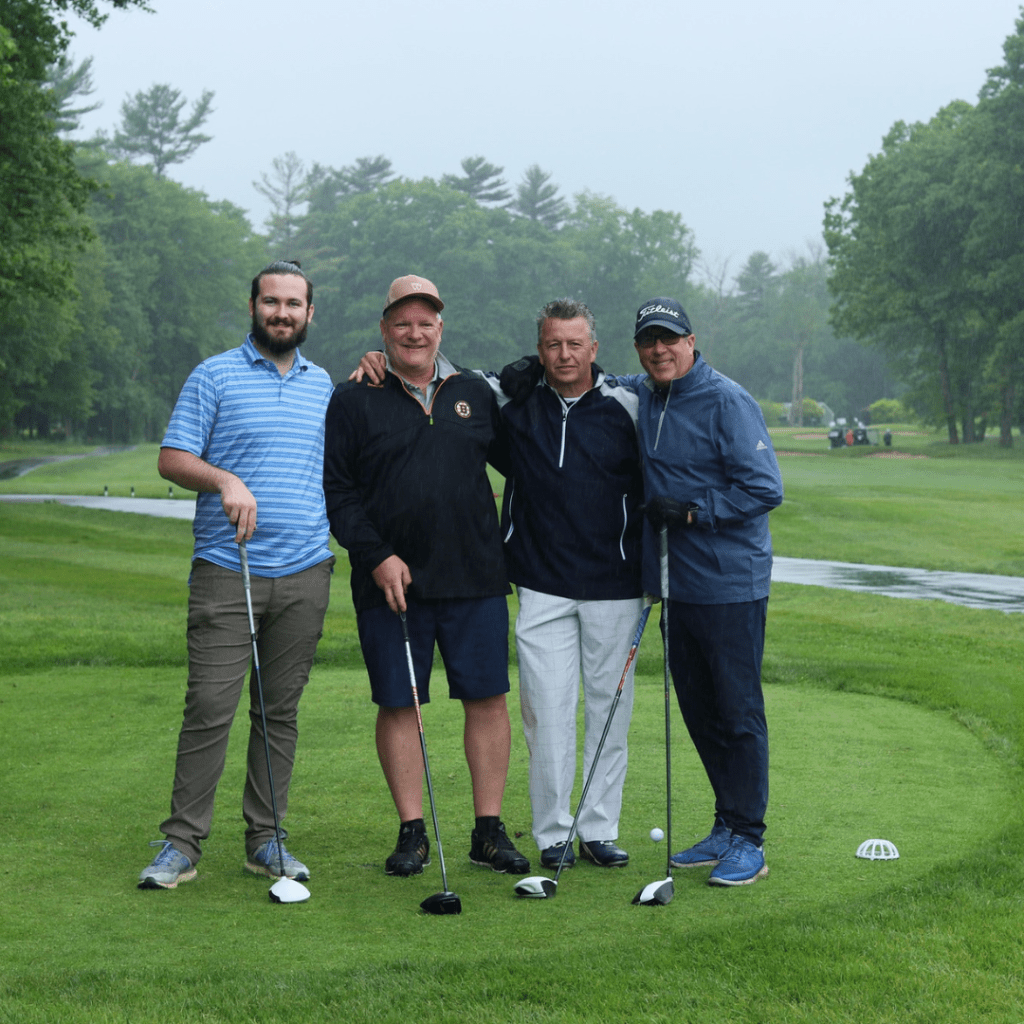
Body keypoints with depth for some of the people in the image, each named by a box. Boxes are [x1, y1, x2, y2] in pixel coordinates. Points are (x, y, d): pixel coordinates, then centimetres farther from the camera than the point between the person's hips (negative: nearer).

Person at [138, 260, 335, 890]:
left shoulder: (323, 385, 16)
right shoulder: (215, 376, 2)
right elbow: (172, 459, -3)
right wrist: (225, 480, -17)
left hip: (305, 575, 4)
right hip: (226, 571, -4)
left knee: (281, 711, 7)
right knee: (210, 707, -7)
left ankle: (266, 840, 15)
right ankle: (182, 843, 1)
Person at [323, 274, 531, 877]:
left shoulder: (476, 394, 11)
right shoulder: (354, 401, 3)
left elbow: (515, 460, 21)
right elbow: (338, 492, -1)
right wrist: (376, 556, -11)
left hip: (475, 578, 2)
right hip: (391, 580, -2)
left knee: (488, 698, 1)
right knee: (399, 705, 2)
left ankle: (490, 830, 11)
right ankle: (412, 833, 13)